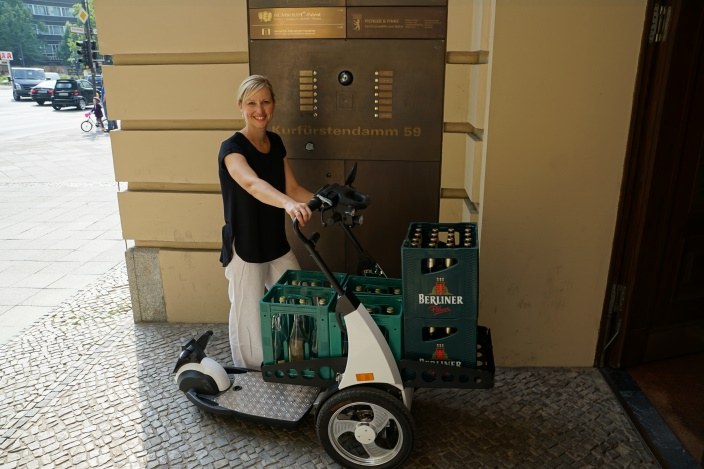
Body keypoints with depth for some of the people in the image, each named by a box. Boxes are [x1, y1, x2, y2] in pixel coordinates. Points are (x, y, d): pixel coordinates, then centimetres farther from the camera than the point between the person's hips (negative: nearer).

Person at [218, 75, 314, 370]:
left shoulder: (275, 143, 4)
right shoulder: (232, 147, -19)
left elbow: (292, 188, 8)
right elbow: (252, 183, -41)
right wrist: (288, 203, -58)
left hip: (276, 243, 7)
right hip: (245, 247, -7)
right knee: (251, 318, 8)